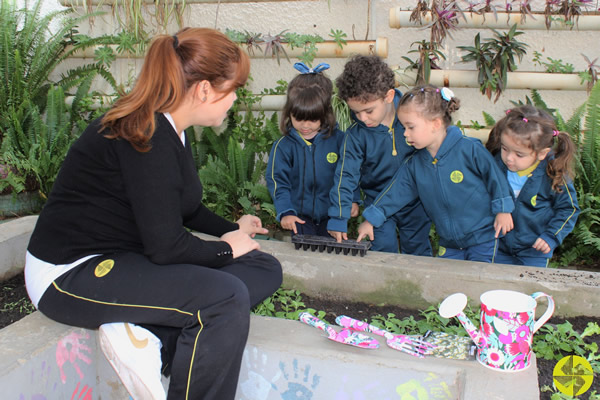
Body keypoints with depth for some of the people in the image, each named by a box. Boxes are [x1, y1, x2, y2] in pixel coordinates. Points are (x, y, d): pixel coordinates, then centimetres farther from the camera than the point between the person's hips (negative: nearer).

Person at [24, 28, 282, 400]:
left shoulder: (168, 129, 7)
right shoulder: (147, 138, -24)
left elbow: (185, 208, 21)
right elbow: (166, 246, -24)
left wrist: (232, 229, 17)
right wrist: (225, 249, -8)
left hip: (129, 258, 10)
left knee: (265, 269, -2)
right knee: (228, 296, -29)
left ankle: (148, 336, -13)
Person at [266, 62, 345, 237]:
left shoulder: (338, 139, -2)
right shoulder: (284, 146, -5)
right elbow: (277, 181, -5)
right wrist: (285, 212, -15)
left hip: (332, 215, 1)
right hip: (300, 216, -1)